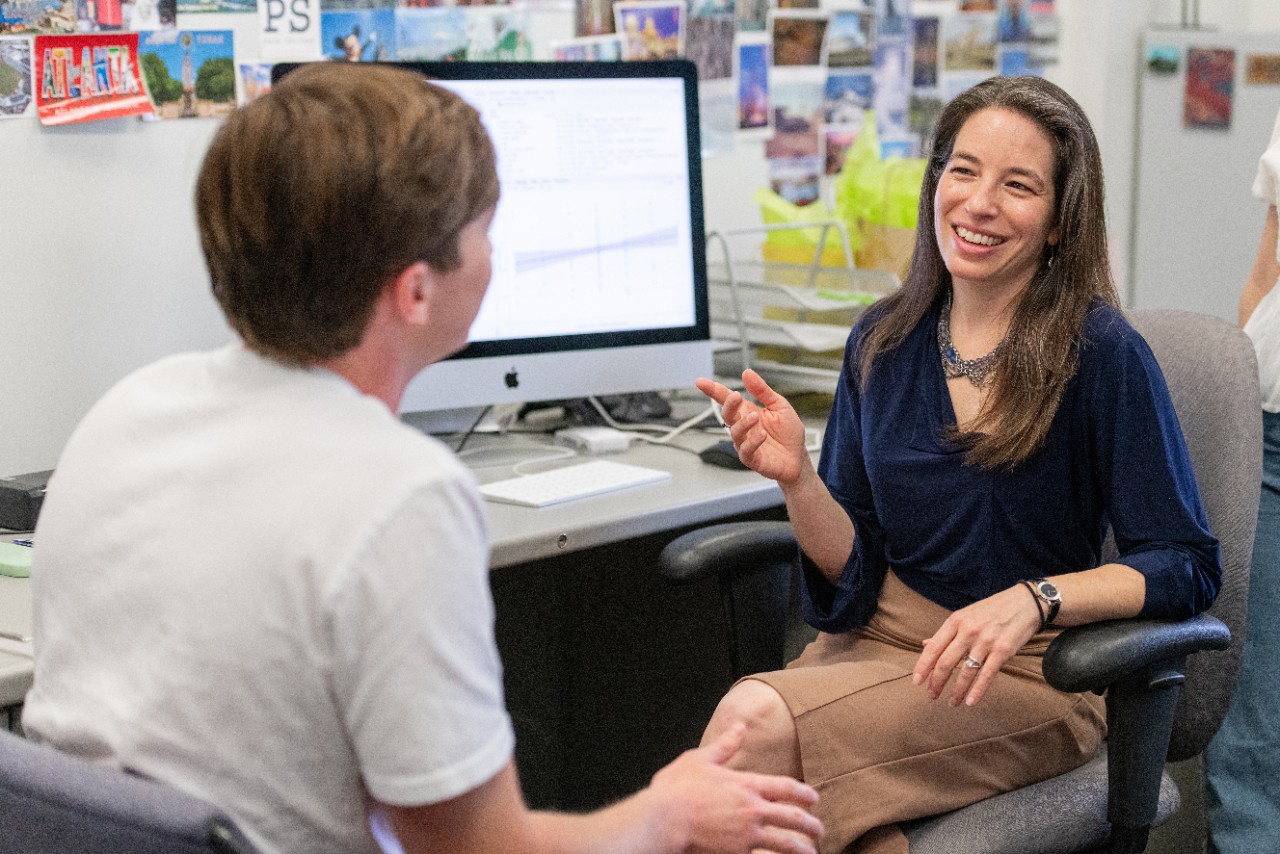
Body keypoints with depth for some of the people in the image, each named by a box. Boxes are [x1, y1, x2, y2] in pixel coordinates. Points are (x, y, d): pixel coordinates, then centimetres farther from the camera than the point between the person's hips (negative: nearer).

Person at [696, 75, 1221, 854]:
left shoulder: (1101, 353, -10)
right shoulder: (883, 342, 5)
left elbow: (1188, 569, -9)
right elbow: (853, 572, 6)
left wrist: (1032, 600, -24)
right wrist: (798, 480, -13)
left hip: (1031, 673, -4)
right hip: (883, 641, 5)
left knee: (756, 726, -29)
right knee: (746, 713, -29)